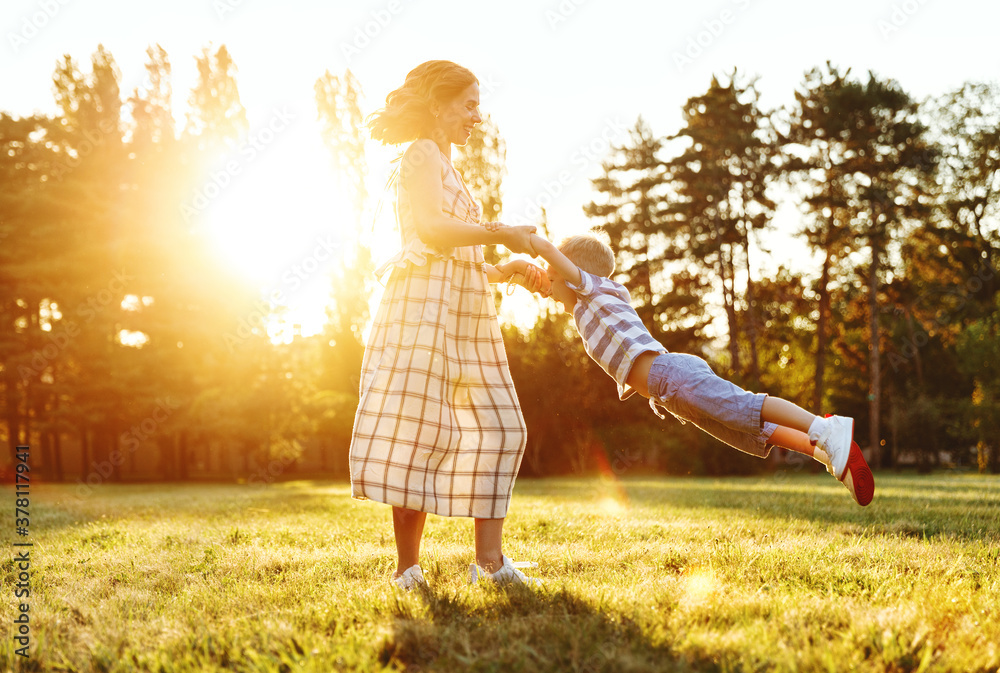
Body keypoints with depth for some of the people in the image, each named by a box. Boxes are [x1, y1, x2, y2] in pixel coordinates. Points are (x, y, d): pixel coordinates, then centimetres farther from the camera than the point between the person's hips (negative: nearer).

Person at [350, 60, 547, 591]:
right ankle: (407, 567, -9)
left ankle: (489, 558, 1)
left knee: (494, 425, 1)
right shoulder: (422, 155, 2)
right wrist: (502, 234, -12)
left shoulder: (446, 169, 31)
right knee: (420, 424, -12)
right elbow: (431, 227, -17)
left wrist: (508, 271, 16)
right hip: (426, 300, -10)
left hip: (464, 308, 10)